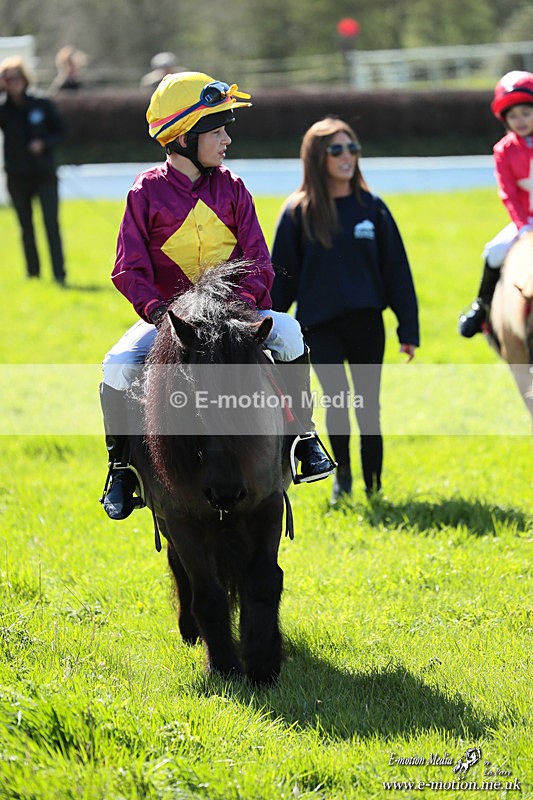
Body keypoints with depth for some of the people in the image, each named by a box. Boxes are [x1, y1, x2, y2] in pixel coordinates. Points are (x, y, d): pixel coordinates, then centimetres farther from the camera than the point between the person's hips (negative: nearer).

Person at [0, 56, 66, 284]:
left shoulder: (42, 104, -1)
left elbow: (60, 130, 7)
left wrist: (44, 144, -12)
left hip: (44, 173, -2)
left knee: (51, 224, -10)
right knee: (26, 228, 9)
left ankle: (59, 274, -11)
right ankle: (33, 272, 20)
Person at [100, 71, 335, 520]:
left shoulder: (232, 189, 4)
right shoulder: (147, 193, -4)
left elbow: (258, 260, 1)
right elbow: (130, 270, -5)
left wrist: (244, 301, -20)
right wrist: (155, 308, -24)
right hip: (167, 314, -1)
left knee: (287, 330, -28)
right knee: (118, 367, -28)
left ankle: (305, 437, -13)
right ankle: (120, 466, -6)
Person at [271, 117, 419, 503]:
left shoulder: (372, 208, 2)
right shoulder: (298, 213, -2)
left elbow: (397, 271, 5)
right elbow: (281, 277, 2)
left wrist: (409, 329, 2)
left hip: (366, 321, 2)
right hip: (319, 325, -2)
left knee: (368, 406, 7)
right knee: (337, 397, -19)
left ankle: (373, 486, 21)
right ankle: (342, 472, 2)